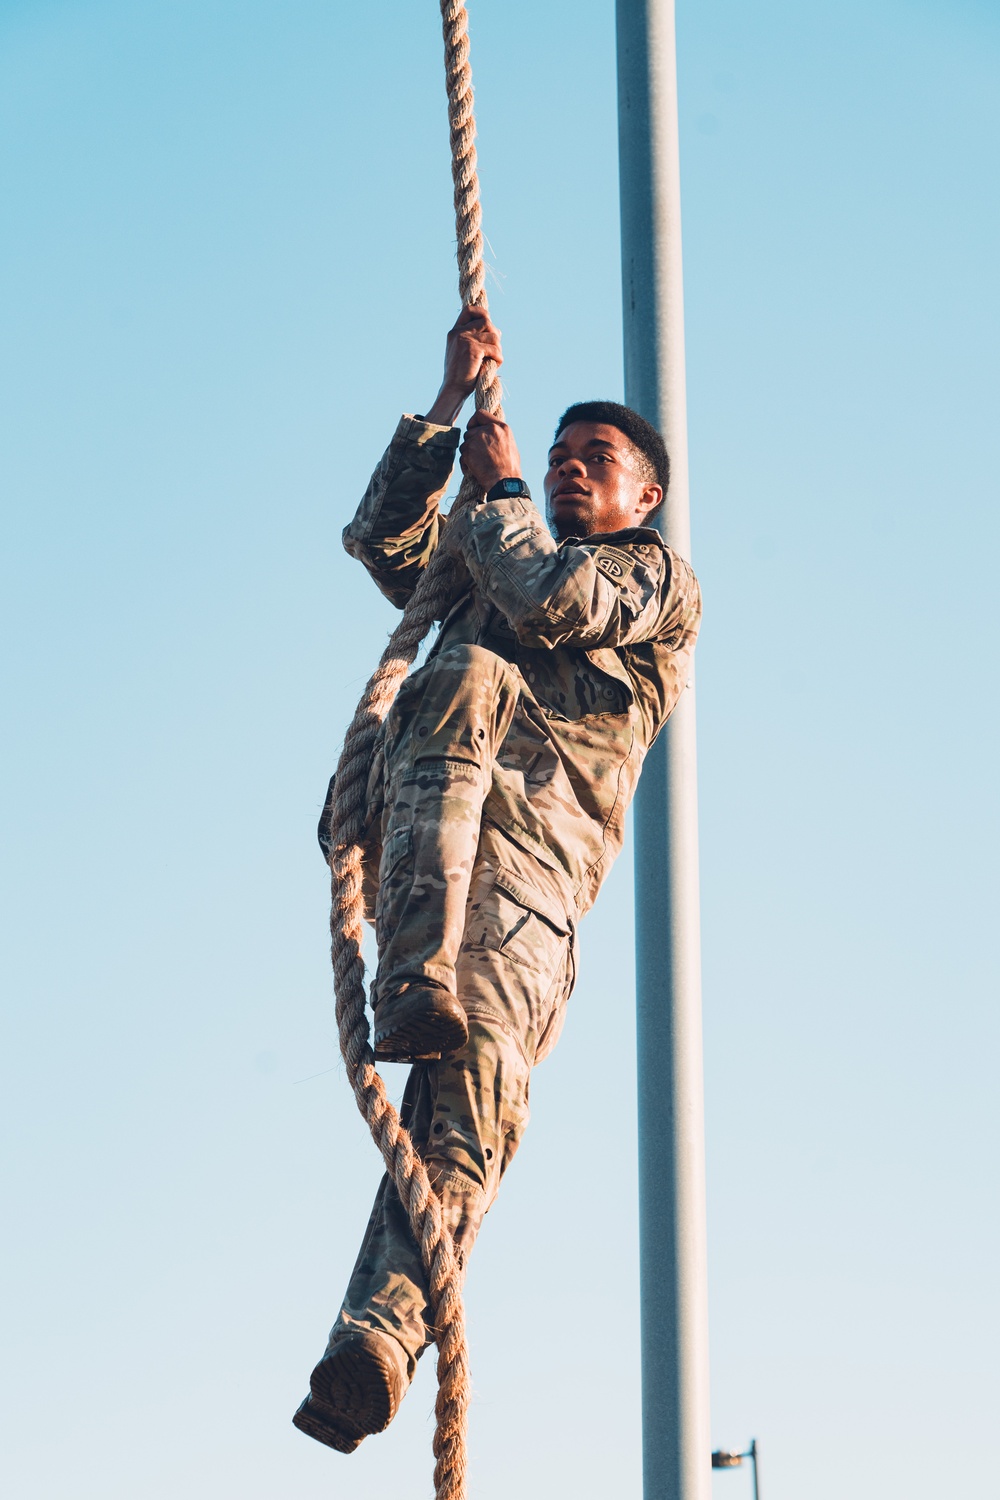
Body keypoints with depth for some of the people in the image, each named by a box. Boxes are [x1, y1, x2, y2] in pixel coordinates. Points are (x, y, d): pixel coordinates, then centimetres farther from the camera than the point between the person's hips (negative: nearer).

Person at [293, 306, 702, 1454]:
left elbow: (556, 600, 4)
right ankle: (412, 982, -48)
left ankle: (374, 1340, -40)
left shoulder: (660, 578, 24)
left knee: (473, 1088, -24)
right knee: (472, 680, -30)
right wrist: (450, 405, 28)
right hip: (414, 828, 4)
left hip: (535, 848, -3)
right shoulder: (483, 575, 42)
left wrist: (499, 490, 20)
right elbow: (383, 536, 29)